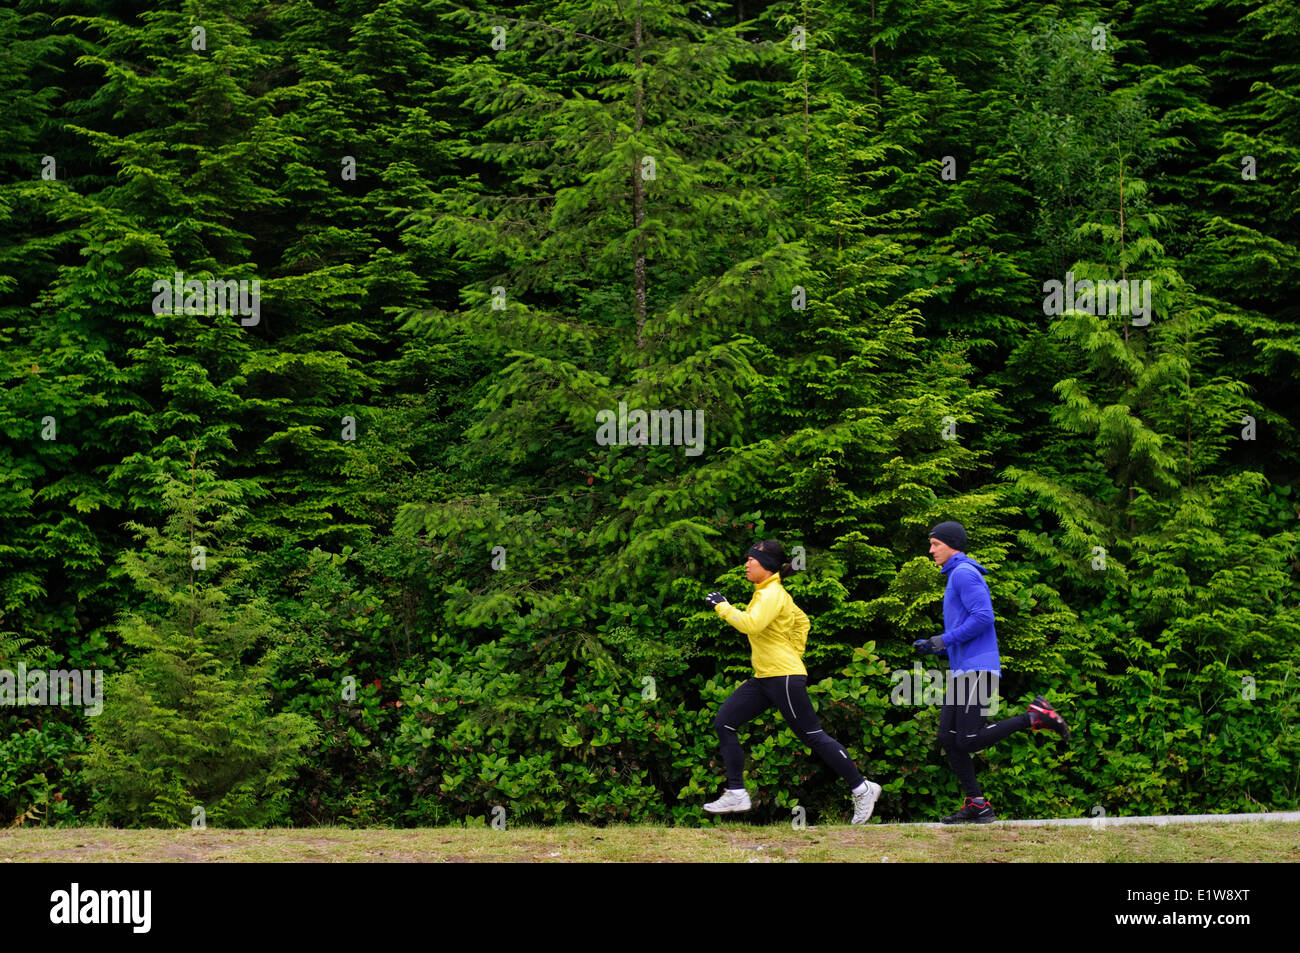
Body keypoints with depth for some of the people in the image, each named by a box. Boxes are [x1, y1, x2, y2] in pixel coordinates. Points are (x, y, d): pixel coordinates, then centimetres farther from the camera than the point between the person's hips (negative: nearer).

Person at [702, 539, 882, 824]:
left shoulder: (772, 593, -13)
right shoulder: (768, 592, 16)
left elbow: (751, 624, -30)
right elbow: (802, 621, 27)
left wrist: (722, 606, -20)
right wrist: (794, 652, 22)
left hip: (784, 677, -10)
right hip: (764, 678, 10)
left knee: (812, 736, -4)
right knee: (724, 723, 1)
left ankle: (862, 789, 7)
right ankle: (736, 794, 2)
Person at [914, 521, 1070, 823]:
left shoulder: (964, 573, -8)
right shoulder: (955, 576, 24)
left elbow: (983, 617, -20)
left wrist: (944, 640, -15)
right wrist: (933, 647, 14)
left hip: (977, 669, -10)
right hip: (963, 671, 10)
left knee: (968, 741, -16)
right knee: (948, 738, 4)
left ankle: (1035, 717, -7)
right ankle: (976, 804, 5)